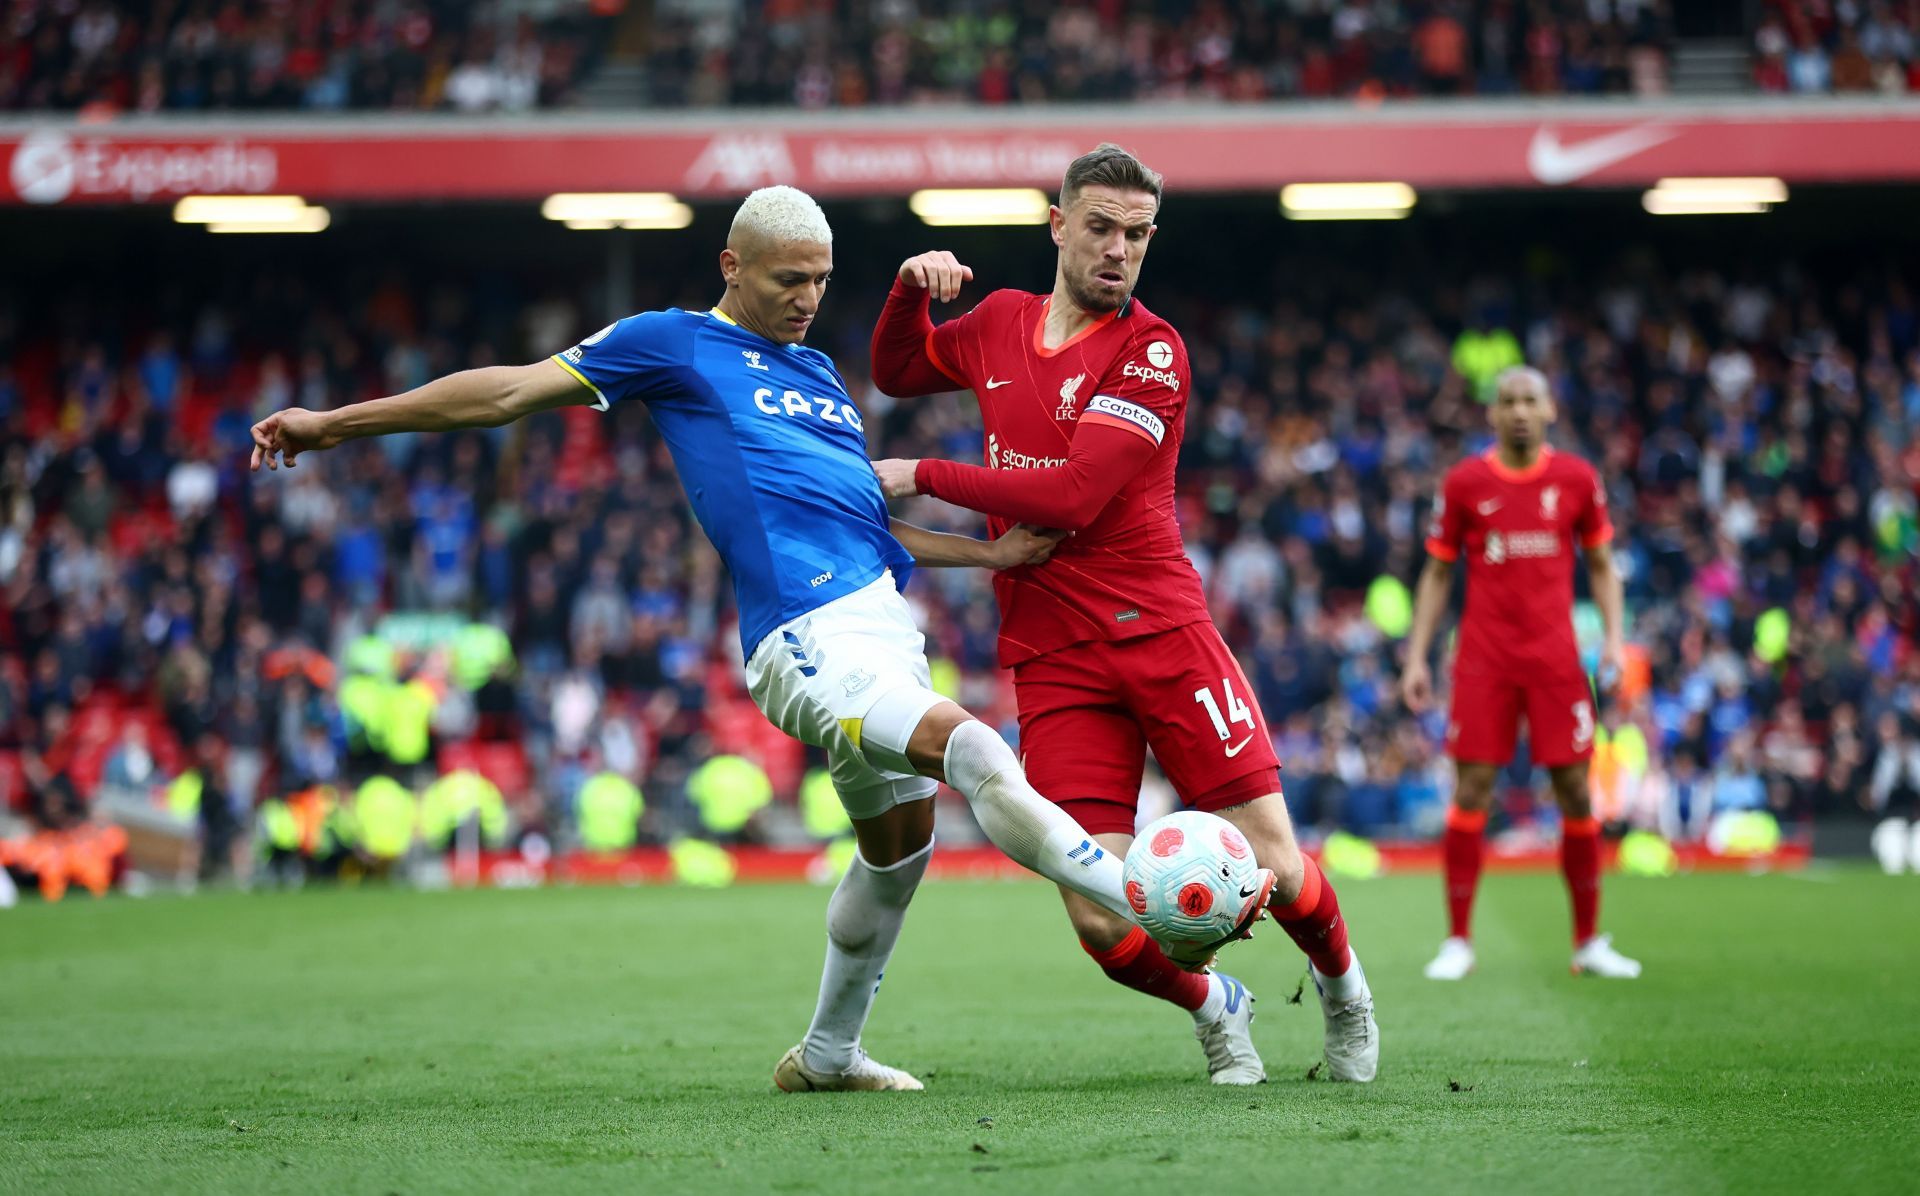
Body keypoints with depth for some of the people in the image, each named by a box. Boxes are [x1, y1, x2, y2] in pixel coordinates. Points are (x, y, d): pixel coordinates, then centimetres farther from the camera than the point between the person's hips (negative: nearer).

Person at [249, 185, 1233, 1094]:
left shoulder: (818, 372, 26)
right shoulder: (673, 343, 6)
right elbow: (509, 391, 8)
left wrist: (990, 552, 20)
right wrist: (337, 422, 9)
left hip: (881, 616, 9)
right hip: (807, 632, -9)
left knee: (899, 843, 15)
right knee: (973, 754, -26)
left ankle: (826, 1053, 30)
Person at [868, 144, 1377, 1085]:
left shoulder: (1151, 352, -6)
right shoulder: (1000, 323, 11)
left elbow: (1071, 498, -17)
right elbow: (897, 373, 30)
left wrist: (923, 477, -11)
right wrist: (911, 289, 9)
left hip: (1161, 633, -3)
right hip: (1053, 664, 3)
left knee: (1274, 873, -6)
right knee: (1102, 923, -10)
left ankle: (1341, 982, 30)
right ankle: (1213, 1008, 23)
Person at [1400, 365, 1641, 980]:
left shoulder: (1577, 479, 4)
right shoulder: (1464, 483, 2)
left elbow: (1601, 565, 13)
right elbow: (1437, 574, 9)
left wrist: (1613, 636, -1)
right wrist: (1417, 656, 2)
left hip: (1556, 658, 1)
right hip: (1484, 661, -1)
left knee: (1576, 793, 0)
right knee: (1472, 791, -5)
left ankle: (1589, 941, 10)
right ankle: (1458, 941, 2)